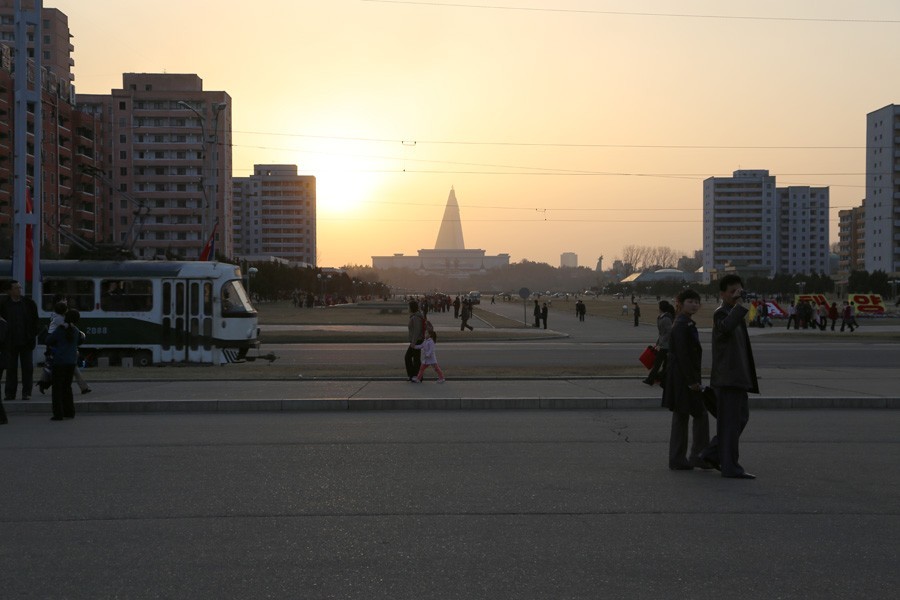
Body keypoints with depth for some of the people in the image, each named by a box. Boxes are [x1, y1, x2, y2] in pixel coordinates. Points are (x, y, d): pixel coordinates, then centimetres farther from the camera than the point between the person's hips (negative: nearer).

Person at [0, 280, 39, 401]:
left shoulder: (29, 303, 3)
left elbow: (35, 321, 7)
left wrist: (33, 336, 0)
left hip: (26, 341, 0)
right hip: (11, 342, 0)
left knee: (27, 367, 1)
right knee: (11, 368, 4)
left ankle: (26, 393, 7)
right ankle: (10, 393, 9)